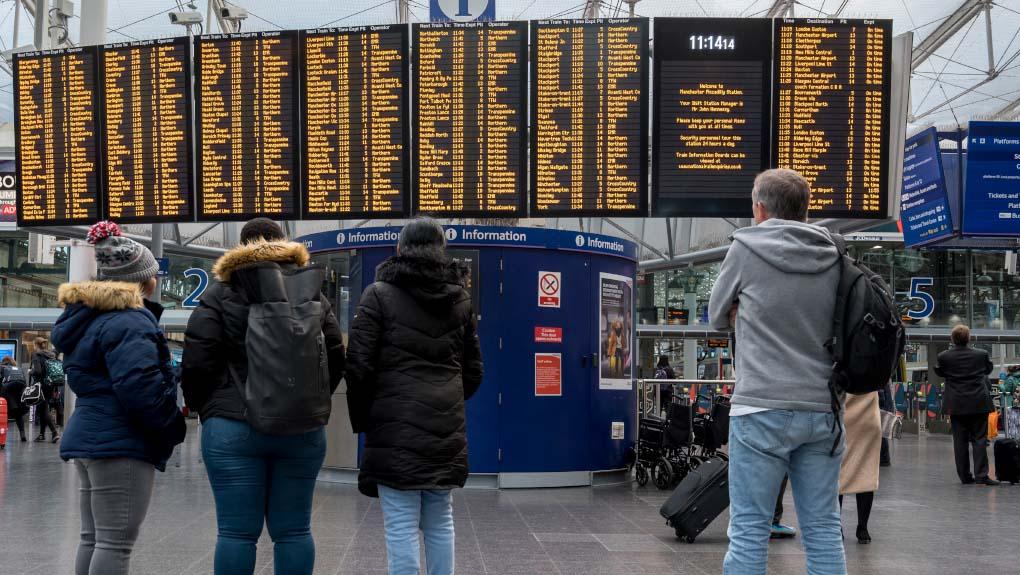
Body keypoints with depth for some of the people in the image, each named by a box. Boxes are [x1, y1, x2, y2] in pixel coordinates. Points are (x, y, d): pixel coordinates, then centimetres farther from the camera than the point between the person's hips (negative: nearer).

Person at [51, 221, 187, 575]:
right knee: (115, 543, -8)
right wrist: (174, 425, -12)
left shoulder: (87, 317, 17)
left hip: (89, 437, 10)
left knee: (93, 538, 15)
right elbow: (140, 385, -25)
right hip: (121, 444, -10)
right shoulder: (128, 321, -16)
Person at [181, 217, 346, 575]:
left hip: (233, 427, -3)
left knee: (236, 531, 1)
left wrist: (202, 408, 11)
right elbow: (336, 361, 12)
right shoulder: (314, 296, 10)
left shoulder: (220, 295, 0)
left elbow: (196, 363, -5)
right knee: (293, 530, 8)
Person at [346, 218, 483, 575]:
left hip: (396, 428, -5)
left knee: (401, 525, -4)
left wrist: (361, 418, 5)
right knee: (440, 521, 13)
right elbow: (473, 370, 14)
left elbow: (359, 365, -6)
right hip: (446, 427, 5)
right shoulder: (459, 298, 12)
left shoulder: (380, 294, -2)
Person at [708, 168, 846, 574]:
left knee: (749, 530, -1)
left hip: (763, 407, -4)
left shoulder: (747, 248, -2)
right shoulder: (833, 257, 8)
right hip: (823, 409, 4)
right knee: (823, 529, 8)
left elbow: (717, 317, 9)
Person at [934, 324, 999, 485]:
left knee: (960, 441, 6)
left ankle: (965, 476, 8)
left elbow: (938, 372, 11)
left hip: (956, 405, 1)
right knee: (979, 439, 2)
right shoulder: (981, 354, -7)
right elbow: (989, 369, 14)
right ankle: (981, 475, -5)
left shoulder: (944, 356, -8)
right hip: (979, 404, -1)